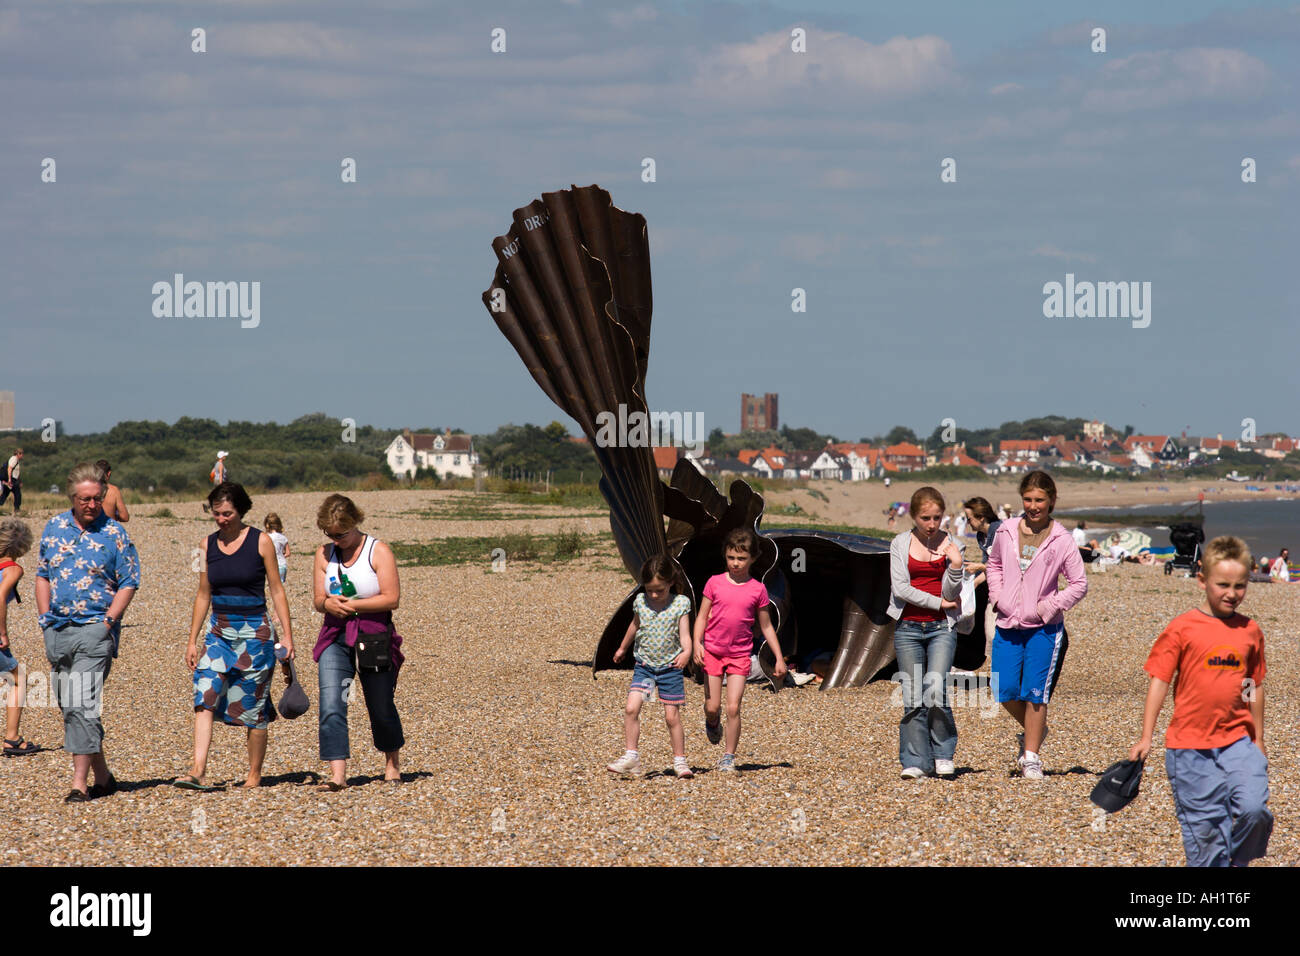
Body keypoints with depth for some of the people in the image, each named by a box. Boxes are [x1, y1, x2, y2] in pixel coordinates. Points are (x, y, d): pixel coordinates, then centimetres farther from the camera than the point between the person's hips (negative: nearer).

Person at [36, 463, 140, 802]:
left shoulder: (114, 533, -3)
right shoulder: (55, 527, 10)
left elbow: (128, 583, -2)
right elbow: (43, 575, 17)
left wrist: (106, 622, -11)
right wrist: (46, 619, 7)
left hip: (93, 629, -5)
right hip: (57, 630, 5)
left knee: (80, 705, -14)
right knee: (70, 707, 9)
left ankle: (79, 783, -14)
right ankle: (103, 776, 20)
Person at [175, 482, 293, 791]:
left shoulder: (260, 542, -4)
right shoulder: (208, 546, 6)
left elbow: (276, 590, -1)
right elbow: (203, 595, 12)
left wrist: (287, 635, -6)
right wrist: (192, 641, 9)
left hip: (255, 633, -3)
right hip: (219, 633, 3)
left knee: (253, 706, 1)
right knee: (205, 697, -14)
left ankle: (255, 775, 14)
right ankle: (198, 772, -21)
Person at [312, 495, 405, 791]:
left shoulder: (379, 552, -7)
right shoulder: (324, 554, 7)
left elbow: (392, 599, -12)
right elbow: (318, 598, 9)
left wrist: (351, 605, -17)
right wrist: (329, 603, -15)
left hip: (374, 638, -3)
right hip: (335, 636, 3)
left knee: (381, 708, 9)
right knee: (331, 706, -14)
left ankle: (392, 764, 33)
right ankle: (337, 774, -17)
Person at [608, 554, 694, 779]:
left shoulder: (680, 604, -8)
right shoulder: (640, 602, 0)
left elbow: (684, 634, -12)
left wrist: (686, 652, -33)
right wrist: (622, 648, 32)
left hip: (670, 667, -2)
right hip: (644, 665, 2)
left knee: (672, 716, 1)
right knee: (631, 708, -13)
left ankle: (679, 760, 13)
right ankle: (631, 756, -6)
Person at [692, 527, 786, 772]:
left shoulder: (757, 590, -1)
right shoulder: (715, 583, -2)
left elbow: (766, 626, 7)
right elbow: (702, 617, 1)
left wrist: (779, 658, 6)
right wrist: (697, 644, -13)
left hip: (740, 655, 0)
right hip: (712, 651, 0)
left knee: (733, 708, -7)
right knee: (712, 706, 2)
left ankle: (729, 757, 3)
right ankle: (712, 722, 38)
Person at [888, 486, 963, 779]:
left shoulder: (950, 546, 4)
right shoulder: (901, 544, 4)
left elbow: (950, 595, 0)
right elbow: (900, 587, -4)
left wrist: (955, 566, -17)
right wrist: (937, 602, -6)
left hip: (941, 627, -1)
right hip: (908, 627, 1)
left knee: (935, 688, -16)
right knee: (912, 697, -2)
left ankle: (943, 755, -2)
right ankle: (915, 762, 4)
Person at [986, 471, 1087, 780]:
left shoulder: (1061, 540, -6)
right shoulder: (1006, 532, 3)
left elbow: (1079, 584, -1)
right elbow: (994, 564, 21)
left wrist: (1050, 607, -11)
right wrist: (997, 595, 5)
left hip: (1043, 628, -3)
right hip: (1008, 625, 3)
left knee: (1035, 693, -3)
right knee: (1005, 691, 1)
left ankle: (1031, 757, 8)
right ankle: (1034, 730, 30)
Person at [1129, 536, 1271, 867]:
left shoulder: (1250, 631, 6)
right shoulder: (1182, 628, -5)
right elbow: (1159, 681, -3)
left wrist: (1258, 740, 21)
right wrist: (1146, 737, -6)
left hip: (1237, 741, 2)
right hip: (1190, 745, -2)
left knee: (1254, 809, -15)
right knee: (1204, 826, 1)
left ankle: (1238, 859, 11)